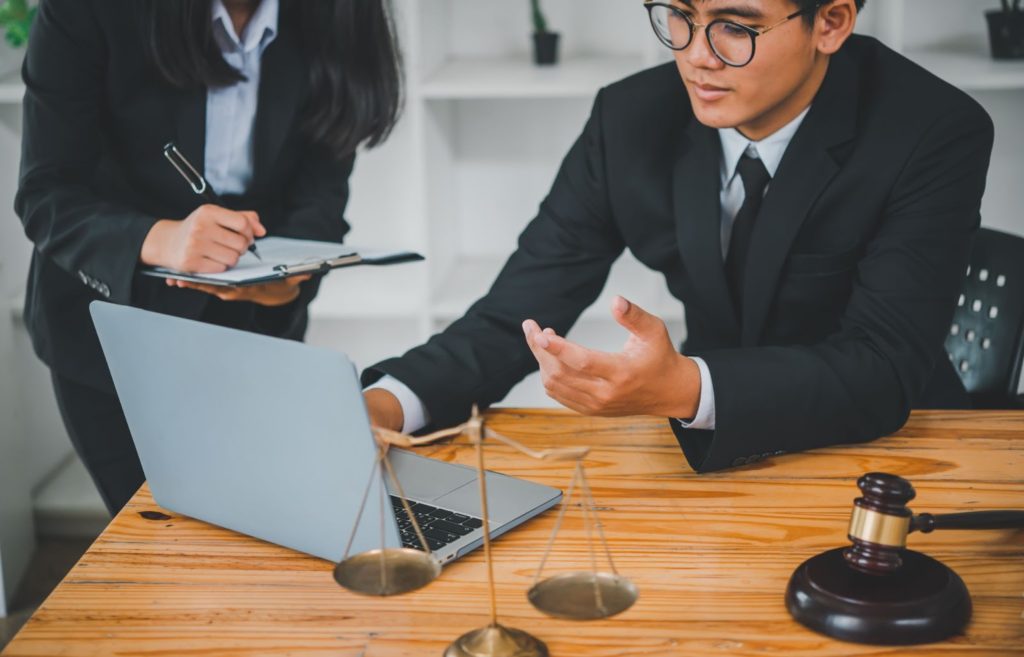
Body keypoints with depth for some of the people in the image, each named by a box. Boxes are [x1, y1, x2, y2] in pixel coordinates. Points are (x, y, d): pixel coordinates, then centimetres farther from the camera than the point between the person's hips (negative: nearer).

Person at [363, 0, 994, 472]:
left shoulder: (938, 134, -19)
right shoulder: (633, 117, -9)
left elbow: (885, 370, -26)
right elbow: (520, 311, -8)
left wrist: (685, 388, -43)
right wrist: (388, 403, -28)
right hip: (702, 453, 2)